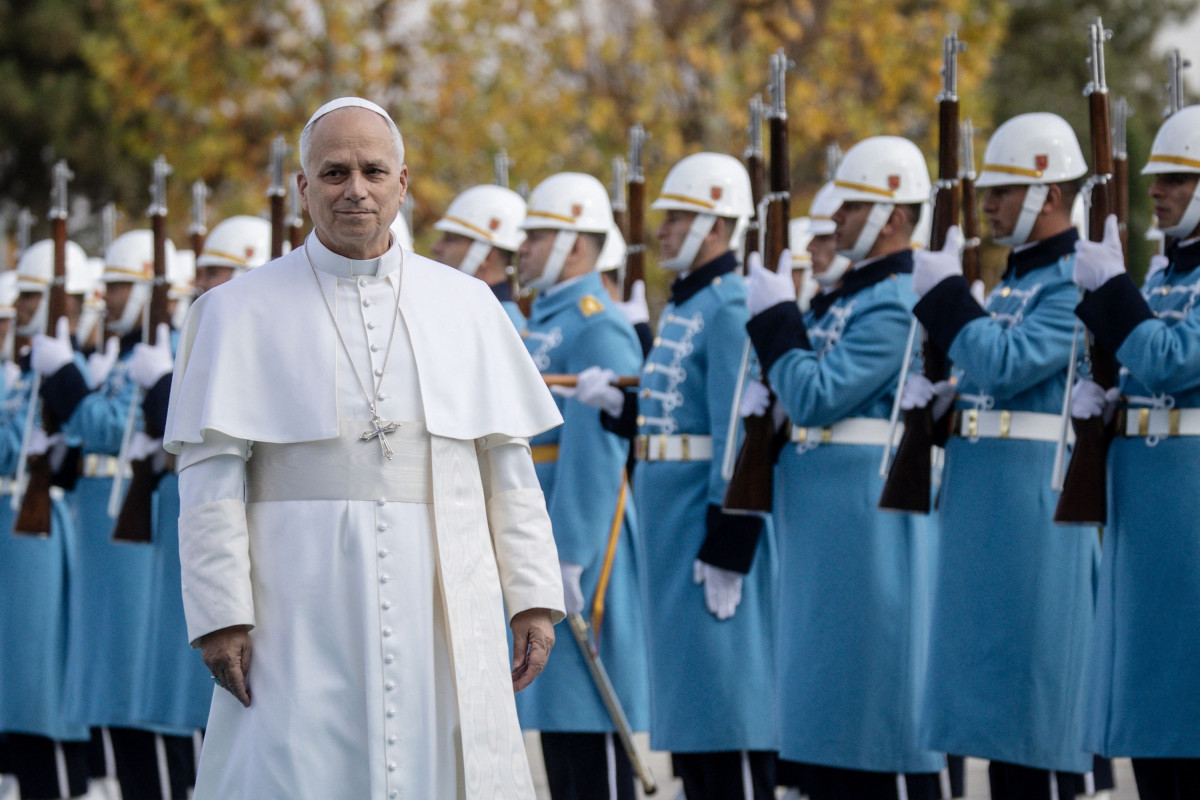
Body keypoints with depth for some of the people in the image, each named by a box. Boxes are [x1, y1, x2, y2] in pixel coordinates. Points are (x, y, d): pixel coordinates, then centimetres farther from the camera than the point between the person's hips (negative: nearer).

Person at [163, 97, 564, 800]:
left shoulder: (466, 306, 11)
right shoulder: (240, 313, 4)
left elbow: (508, 466, 10)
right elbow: (212, 477, -2)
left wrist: (534, 599, 4)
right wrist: (221, 615, -10)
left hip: (440, 606, 2)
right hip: (300, 615, -2)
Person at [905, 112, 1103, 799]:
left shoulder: (1076, 282, -13)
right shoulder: (1014, 279, 18)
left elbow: (1005, 364, -23)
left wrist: (944, 290, -14)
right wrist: (940, 393, 5)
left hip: (1036, 502, -10)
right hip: (983, 500, 10)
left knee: (1034, 675, -7)